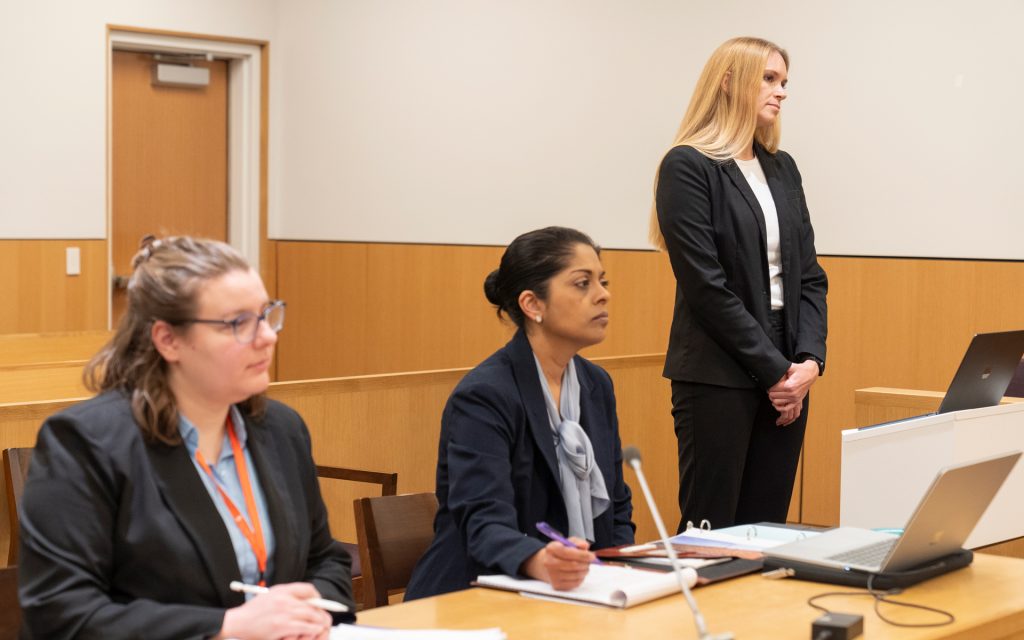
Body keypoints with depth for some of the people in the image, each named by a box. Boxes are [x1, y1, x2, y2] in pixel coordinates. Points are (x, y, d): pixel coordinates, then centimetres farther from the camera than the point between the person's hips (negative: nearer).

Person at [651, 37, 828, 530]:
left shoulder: (782, 168, 14)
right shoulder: (688, 167, -7)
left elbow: (809, 275, 11)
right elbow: (705, 285, -13)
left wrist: (809, 360, -4)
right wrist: (773, 369, -13)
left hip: (786, 376, 7)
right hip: (719, 375, -6)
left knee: (767, 527, 8)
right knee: (710, 529, -2)